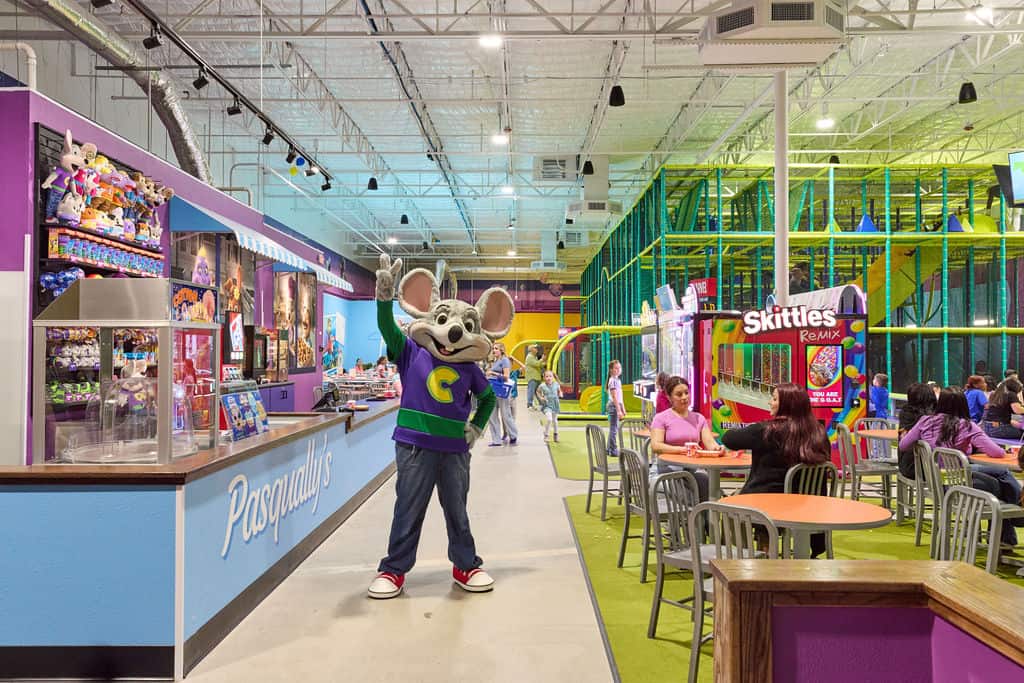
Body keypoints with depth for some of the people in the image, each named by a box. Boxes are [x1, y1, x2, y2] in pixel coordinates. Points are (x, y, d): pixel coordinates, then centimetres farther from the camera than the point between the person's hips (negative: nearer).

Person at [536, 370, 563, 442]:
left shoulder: (556, 384, -6)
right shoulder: (542, 386, -12)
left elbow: (559, 391, 13)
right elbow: (538, 392, 8)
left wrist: (560, 395, -6)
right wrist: (541, 398, -6)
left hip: (555, 404, 3)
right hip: (547, 405, -3)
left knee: (554, 420, 18)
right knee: (549, 419, -22)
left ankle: (556, 434, 40)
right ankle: (546, 435, -3)